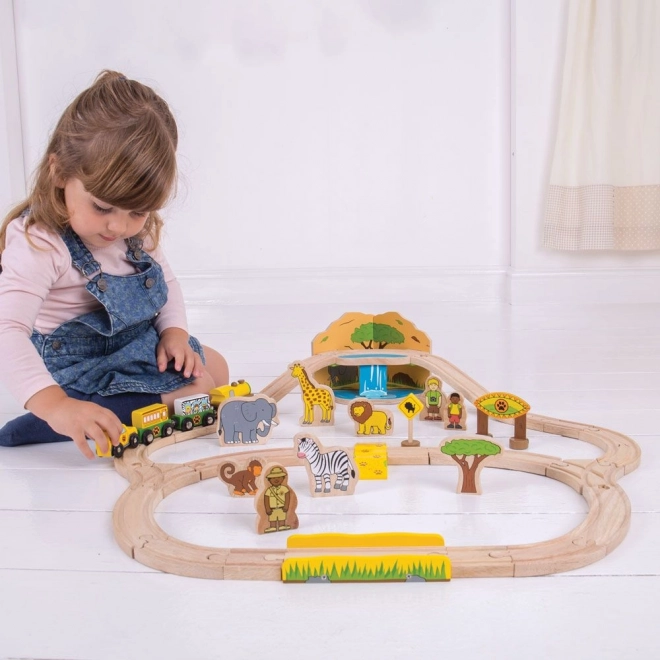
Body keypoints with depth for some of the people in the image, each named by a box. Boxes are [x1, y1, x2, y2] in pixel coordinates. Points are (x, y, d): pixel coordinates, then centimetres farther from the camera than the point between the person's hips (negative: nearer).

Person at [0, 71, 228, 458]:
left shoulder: (138, 229, -6)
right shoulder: (39, 245, -30)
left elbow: (165, 280, 11)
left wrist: (174, 330, -9)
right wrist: (56, 405, -53)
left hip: (141, 346, 9)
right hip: (85, 367, -9)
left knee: (215, 368, 19)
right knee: (200, 393, -14)